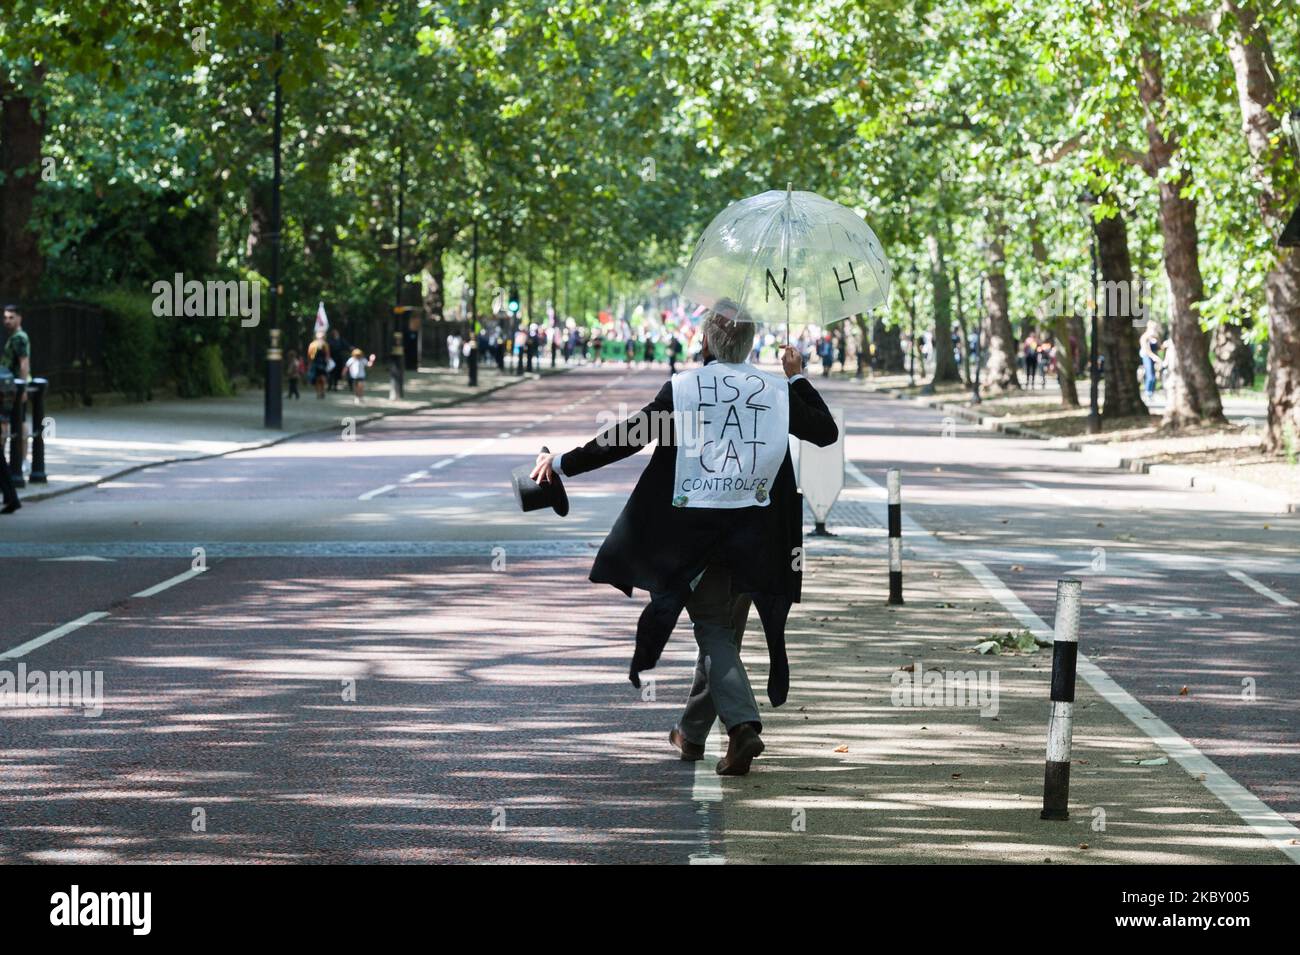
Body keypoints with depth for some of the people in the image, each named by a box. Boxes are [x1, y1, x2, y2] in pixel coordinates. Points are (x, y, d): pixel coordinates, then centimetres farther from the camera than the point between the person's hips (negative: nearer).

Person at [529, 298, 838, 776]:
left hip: (695, 529, -3)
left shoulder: (683, 387, -7)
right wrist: (797, 378, 23)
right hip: (753, 532, 3)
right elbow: (826, 432, 13)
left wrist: (562, 463, 1)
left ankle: (743, 724, -19)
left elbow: (627, 437, -8)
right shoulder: (776, 390, 0)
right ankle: (693, 732, 28)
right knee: (724, 628, 16)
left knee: (714, 631, 2)